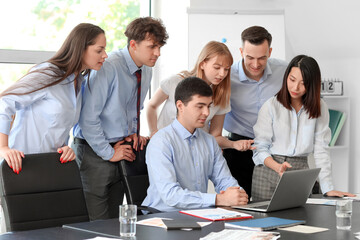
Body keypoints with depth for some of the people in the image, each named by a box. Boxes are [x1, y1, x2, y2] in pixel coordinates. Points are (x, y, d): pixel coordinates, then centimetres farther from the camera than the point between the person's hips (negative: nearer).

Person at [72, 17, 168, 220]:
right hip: (95, 151, -7)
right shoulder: (109, 68, -20)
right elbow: (88, 117, -21)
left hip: (121, 148, 8)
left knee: (114, 221, 12)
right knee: (98, 223, -6)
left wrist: (134, 132, 5)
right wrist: (108, 153, -15)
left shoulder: (146, 71, 6)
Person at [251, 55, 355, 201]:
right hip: (269, 173, -2)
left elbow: (320, 150, 3)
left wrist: (328, 188, -4)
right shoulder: (271, 106, -2)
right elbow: (260, 148, -2)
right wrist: (278, 167, -21)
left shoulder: (319, 108, 5)